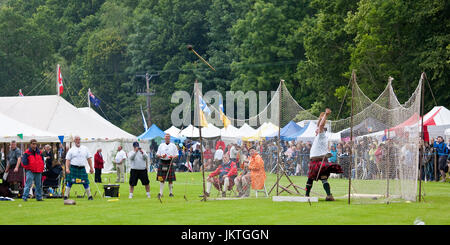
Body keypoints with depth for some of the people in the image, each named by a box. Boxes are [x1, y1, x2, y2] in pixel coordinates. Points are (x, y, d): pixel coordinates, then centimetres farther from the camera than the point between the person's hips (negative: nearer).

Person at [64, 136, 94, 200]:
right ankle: (66, 196, 3)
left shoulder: (85, 148, 12)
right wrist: (67, 168, -12)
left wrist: (91, 168, 8)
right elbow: (67, 159, 1)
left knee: (85, 182, 1)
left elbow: (89, 158, 13)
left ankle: (89, 196, 12)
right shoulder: (71, 150, 5)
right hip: (73, 168, -2)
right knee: (69, 182, -4)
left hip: (82, 168, 2)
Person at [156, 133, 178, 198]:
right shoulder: (161, 145, 12)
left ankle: (171, 192, 11)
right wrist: (161, 156, -11)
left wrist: (173, 157, -14)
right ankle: (160, 193, -3)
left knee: (170, 179, 2)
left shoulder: (173, 145, 8)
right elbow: (157, 154, 11)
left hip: (170, 163, -1)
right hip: (162, 163, 1)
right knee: (161, 179, -3)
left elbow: (177, 155, 7)